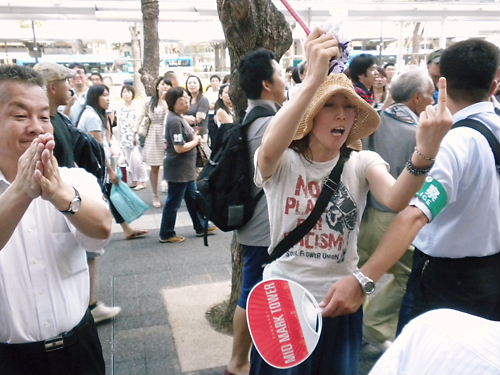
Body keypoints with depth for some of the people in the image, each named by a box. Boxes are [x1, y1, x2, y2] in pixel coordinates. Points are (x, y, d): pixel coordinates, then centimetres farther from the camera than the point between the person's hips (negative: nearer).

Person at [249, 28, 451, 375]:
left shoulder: (362, 163, -4)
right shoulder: (284, 162, -9)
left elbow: (396, 199, -26)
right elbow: (269, 150, -36)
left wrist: (425, 153, -46)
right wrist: (314, 79, -47)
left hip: (340, 302, 2)